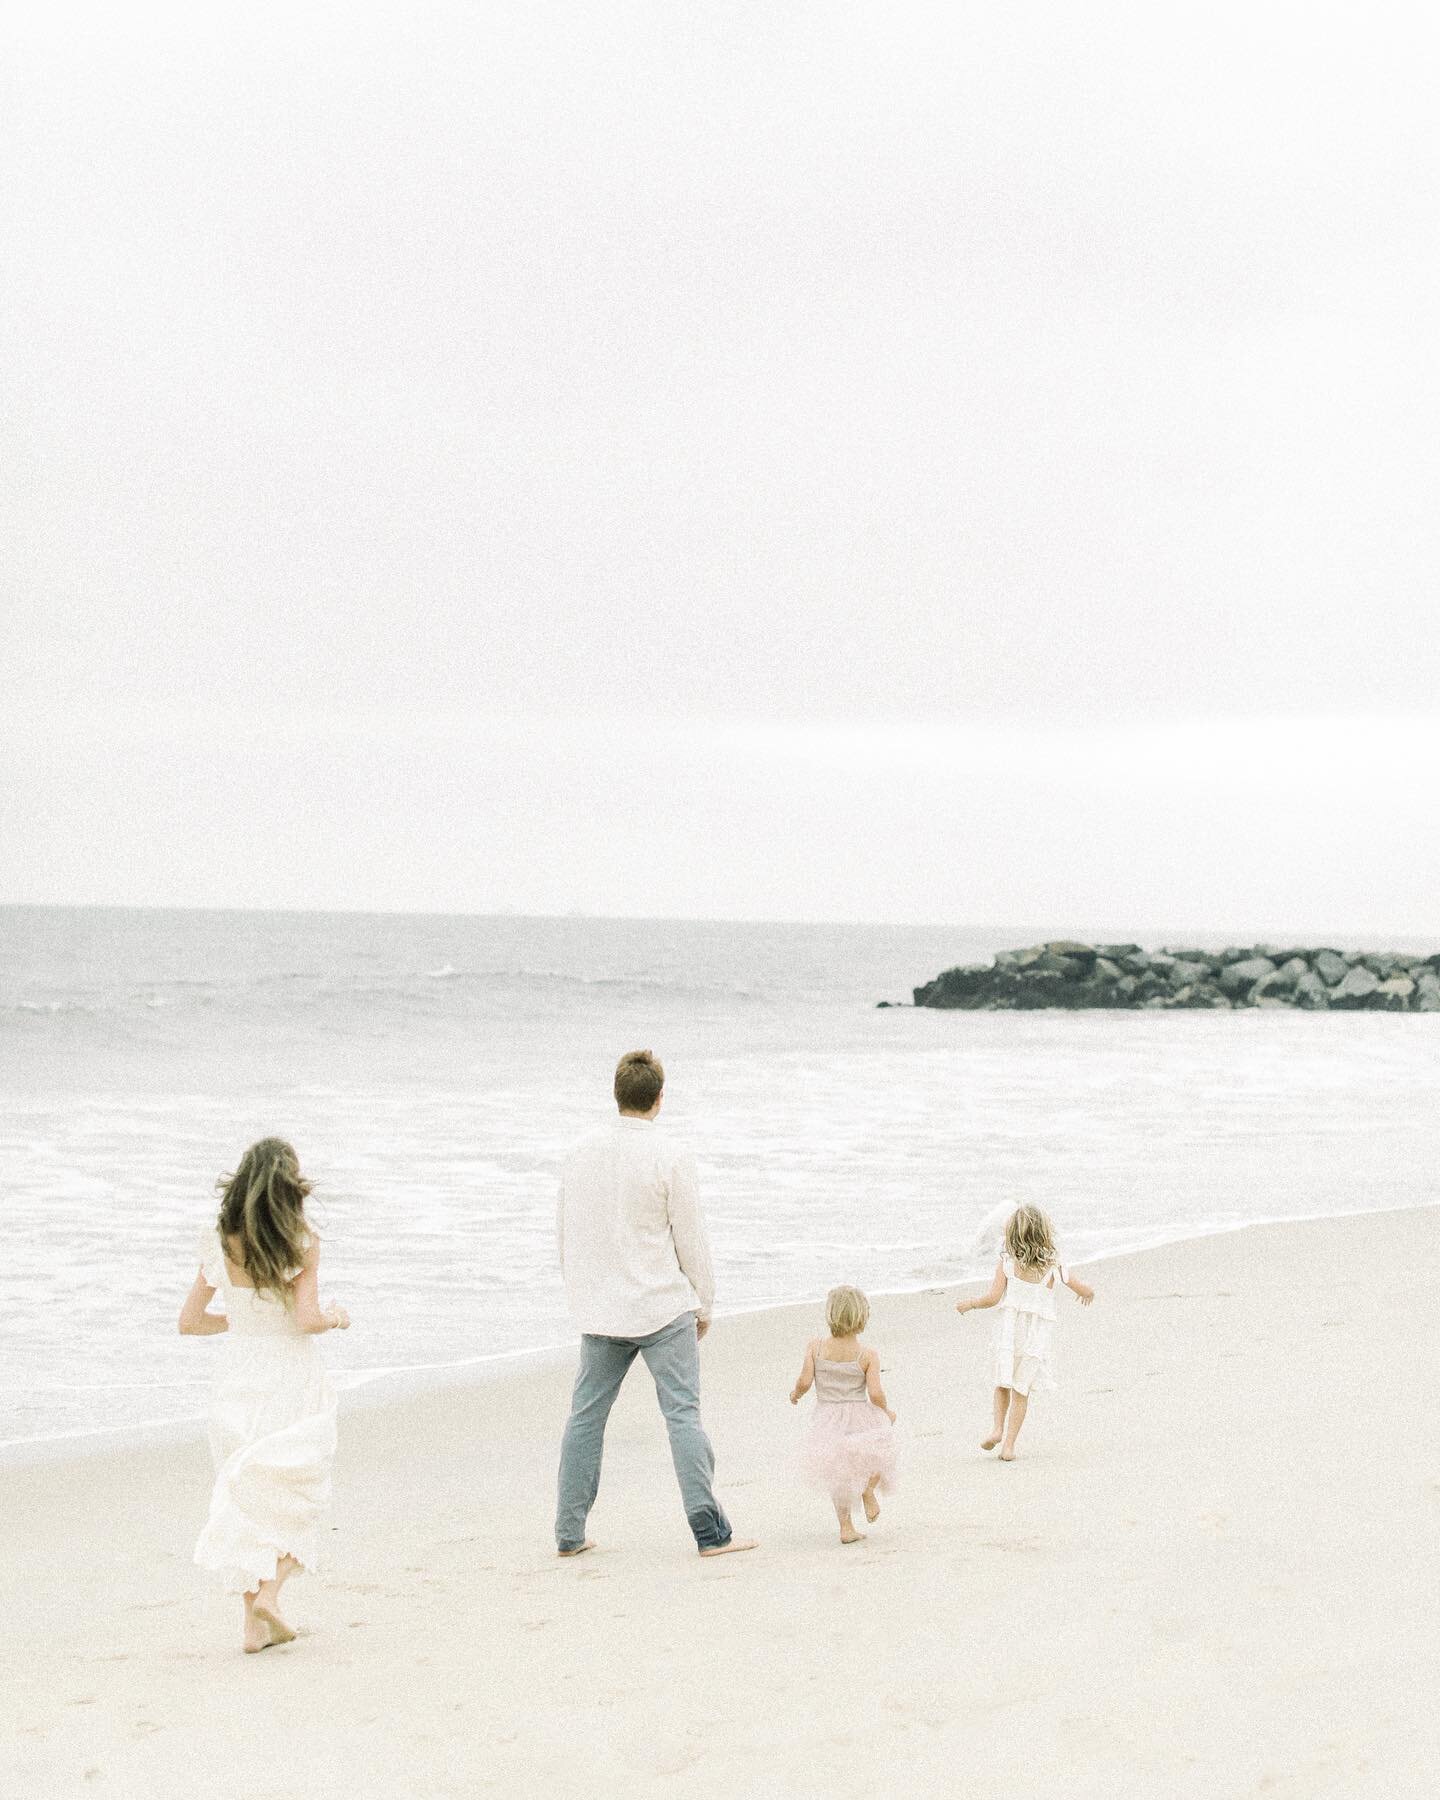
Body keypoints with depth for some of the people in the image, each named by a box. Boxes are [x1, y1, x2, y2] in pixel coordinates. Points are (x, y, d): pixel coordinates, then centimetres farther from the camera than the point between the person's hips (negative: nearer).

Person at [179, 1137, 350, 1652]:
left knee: (247, 1495, 12)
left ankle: (255, 1623, 11)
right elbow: (307, 1319, -19)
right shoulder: (302, 1245, -12)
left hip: (238, 1380, 4)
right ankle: (269, 1591, -7)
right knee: (296, 1494, 12)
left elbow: (190, 1321, 4)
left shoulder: (219, 1244, 0)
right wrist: (336, 1317, 2)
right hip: (292, 1380, -4)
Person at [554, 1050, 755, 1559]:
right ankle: (709, 1531, -5)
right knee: (683, 1414, -3)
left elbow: (565, 1230, 10)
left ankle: (569, 1532, 13)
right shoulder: (670, 1159, -12)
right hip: (662, 1306, -4)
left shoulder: (583, 1151, 2)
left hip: (598, 1310, 5)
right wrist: (704, 1304, 6)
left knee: (585, 1415, 11)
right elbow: (691, 1239, -7)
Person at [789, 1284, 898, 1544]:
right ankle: (868, 1487, 4)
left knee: (838, 1477, 22)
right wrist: (887, 1412, 7)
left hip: (827, 1423, 2)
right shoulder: (868, 1355, -9)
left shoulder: (815, 1346, -5)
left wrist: (796, 1393, 13)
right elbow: (875, 1394, -13)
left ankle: (846, 1527, 15)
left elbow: (805, 1381, -9)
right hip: (861, 1420, -2)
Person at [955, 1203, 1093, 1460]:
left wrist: (970, 1304, 8)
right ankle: (1009, 1444, 6)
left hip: (1008, 1330, -1)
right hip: (1037, 1337, 1)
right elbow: (1086, 1290, 6)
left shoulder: (1006, 1263, -7)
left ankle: (998, 1429, 2)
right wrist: (1088, 1291, 30)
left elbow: (993, 1298, -11)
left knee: (1002, 1383, 20)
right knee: (1021, 1391, 10)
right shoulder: (1054, 1267, -2)